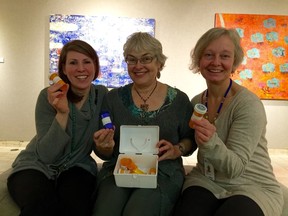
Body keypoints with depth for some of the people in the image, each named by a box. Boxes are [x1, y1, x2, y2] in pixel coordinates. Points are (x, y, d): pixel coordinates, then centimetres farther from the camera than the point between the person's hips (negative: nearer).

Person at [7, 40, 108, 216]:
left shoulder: (102, 94, -6)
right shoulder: (49, 96, -15)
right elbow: (46, 155, -22)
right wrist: (62, 113, -33)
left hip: (77, 167, 2)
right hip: (37, 166, -2)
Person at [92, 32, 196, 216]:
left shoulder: (179, 99, 2)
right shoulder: (114, 98, 5)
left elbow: (190, 139, 12)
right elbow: (106, 153, 8)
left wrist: (178, 150, -9)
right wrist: (105, 147, -14)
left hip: (162, 174, 0)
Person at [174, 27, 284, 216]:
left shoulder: (249, 104, -15)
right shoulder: (196, 102, 1)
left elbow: (235, 168, -18)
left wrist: (211, 142, -35)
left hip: (254, 187, -2)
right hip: (205, 182, 3)